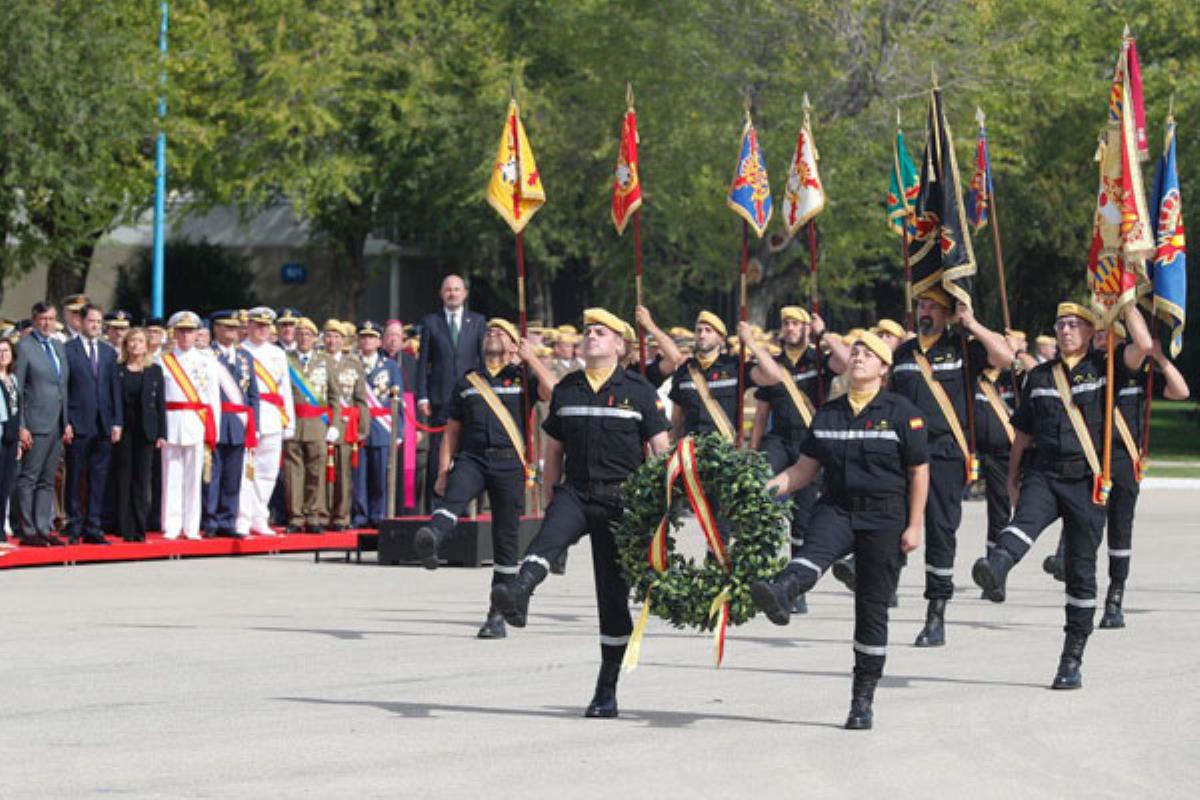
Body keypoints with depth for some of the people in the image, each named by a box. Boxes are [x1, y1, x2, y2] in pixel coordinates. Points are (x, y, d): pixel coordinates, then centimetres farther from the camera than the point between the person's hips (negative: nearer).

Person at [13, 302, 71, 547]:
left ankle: (43, 529, 14)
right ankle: (27, 532, -1)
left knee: (47, 481, 10)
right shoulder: (25, 347, -7)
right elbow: (17, 389, -9)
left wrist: (67, 422, 11)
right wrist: (21, 426, -14)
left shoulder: (59, 347, 14)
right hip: (36, 424, -7)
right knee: (28, 479, -3)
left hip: (57, 424, 7)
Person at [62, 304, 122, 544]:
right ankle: (74, 528, 6)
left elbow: (115, 389, 14)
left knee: (98, 479, 4)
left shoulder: (109, 352, 14)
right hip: (78, 425, -4)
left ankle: (93, 528, 8)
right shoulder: (67, 350, 0)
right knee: (75, 479, 1)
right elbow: (62, 387, -4)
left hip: (103, 425, 4)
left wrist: (117, 422, 6)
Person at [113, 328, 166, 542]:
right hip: (123, 430, -1)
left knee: (142, 479, 2)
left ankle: (140, 528, 5)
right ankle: (126, 530, 1)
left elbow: (160, 403, 6)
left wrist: (162, 434, 0)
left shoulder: (155, 371, 7)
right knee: (123, 479, -1)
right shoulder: (117, 370, 2)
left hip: (145, 431, 1)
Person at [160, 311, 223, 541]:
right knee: (171, 477, -1)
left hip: (197, 426, 1)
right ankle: (171, 527, 3)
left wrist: (212, 433, 2)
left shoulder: (208, 363, 8)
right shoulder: (163, 362, 6)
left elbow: (213, 400, 8)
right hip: (171, 424, -1)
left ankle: (191, 527, 7)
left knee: (194, 477, 2)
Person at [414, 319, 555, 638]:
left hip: (508, 461, -1)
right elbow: (452, 431, 19)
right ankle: (429, 540, -63)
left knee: (505, 540, 1)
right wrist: (443, 472, 10)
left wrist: (531, 358, -1)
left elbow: (552, 391, -8)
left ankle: (497, 617, 6)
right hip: (471, 458, 1)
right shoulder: (467, 382, 20)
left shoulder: (521, 377, 13)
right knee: (453, 497, -33)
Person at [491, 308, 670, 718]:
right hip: (575, 492, 2)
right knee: (549, 535, -33)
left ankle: (607, 691, 8)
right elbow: (554, 449, 18)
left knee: (614, 595, 0)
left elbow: (660, 448, 2)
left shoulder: (637, 390, 2)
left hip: (622, 499, -2)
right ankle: (517, 595, -62)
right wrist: (550, 499, 15)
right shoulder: (566, 390, 12)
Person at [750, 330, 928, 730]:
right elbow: (804, 470, 13)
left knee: (872, 609, 1)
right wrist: (766, 488, -2)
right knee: (814, 550, -33)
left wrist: (914, 526, -6)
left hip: (884, 517, -2)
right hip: (837, 509, 2)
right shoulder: (828, 414, 11)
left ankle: (863, 701, 8)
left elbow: (919, 473, 0)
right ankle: (779, 594, -66)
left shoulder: (901, 412, 0)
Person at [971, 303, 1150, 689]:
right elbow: (1023, 432, 22)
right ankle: (996, 570, -64)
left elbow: (1143, 345, -12)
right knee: (1026, 519, -33)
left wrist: (1126, 302, -2)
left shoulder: (1104, 367, 6)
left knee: (1081, 573, 2)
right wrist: (1012, 478, 22)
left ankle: (1072, 661, 9)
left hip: (1087, 482, -1)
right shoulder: (1039, 376, 16)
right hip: (1044, 475, 1)